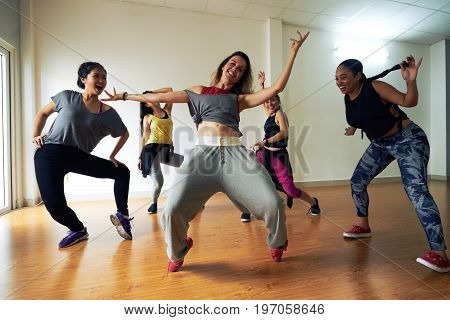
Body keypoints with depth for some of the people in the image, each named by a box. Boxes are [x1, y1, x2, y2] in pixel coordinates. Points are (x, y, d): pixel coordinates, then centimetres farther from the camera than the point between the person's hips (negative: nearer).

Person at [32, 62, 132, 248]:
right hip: (49, 155, -2)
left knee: (122, 171, -4)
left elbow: (125, 134, 13)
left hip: (80, 157, 2)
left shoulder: (108, 113, 0)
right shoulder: (67, 97, 1)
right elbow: (43, 113, 16)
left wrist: (112, 156, 10)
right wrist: (35, 136, 6)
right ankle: (78, 230, 19)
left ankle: (122, 215, 13)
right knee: (55, 207, -14)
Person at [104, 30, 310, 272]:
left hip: (235, 153, 1)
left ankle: (277, 244, 22)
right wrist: (125, 96, 31)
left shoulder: (240, 99, 21)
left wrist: (293, 52, 16)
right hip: (203, 153, 0)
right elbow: (159, 97, 25)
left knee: (273, 203, -15)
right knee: (172, 210, -19)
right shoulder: (198, 91, 23)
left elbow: (276, 88, 14)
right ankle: (178, 251, 18)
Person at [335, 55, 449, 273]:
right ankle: (363, 226, 23)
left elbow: (409, 102, -23)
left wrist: (411, 81, -39)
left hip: (407, 140, -7)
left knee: (416, 189, -22)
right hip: (380, 144, 7)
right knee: (357, 182, 5)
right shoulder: (348, 98, 0)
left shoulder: (375, 87, -18)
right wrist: (354, 128, 33)